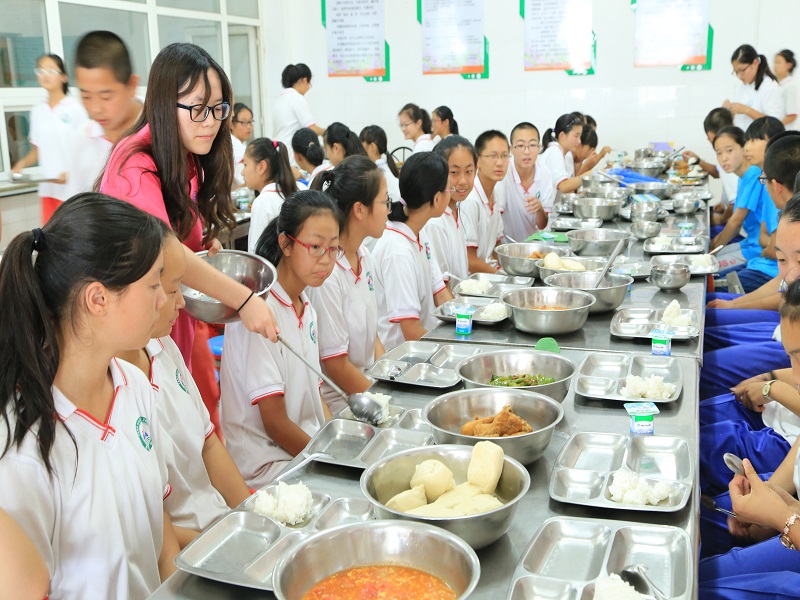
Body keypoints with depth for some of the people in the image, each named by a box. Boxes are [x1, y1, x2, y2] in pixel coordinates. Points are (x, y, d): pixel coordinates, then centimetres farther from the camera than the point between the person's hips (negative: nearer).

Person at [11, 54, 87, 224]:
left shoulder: (75, 109, -6)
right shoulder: (37, 111, 9)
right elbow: (37, 150, 16)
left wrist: (71, 172, -19)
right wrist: (22, 163, -2)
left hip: (72, 187, -5)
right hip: (47, 187, 5)